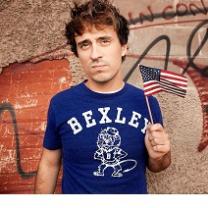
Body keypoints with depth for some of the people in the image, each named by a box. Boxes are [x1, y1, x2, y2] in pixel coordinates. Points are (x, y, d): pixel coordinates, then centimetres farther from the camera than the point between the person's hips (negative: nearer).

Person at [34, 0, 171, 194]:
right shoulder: (60, 104, -16)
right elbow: (49, 163, -5)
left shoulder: (147, 102, -12)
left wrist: (158, 156, -18)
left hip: (136, 190, 2)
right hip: (75, 189, -1)